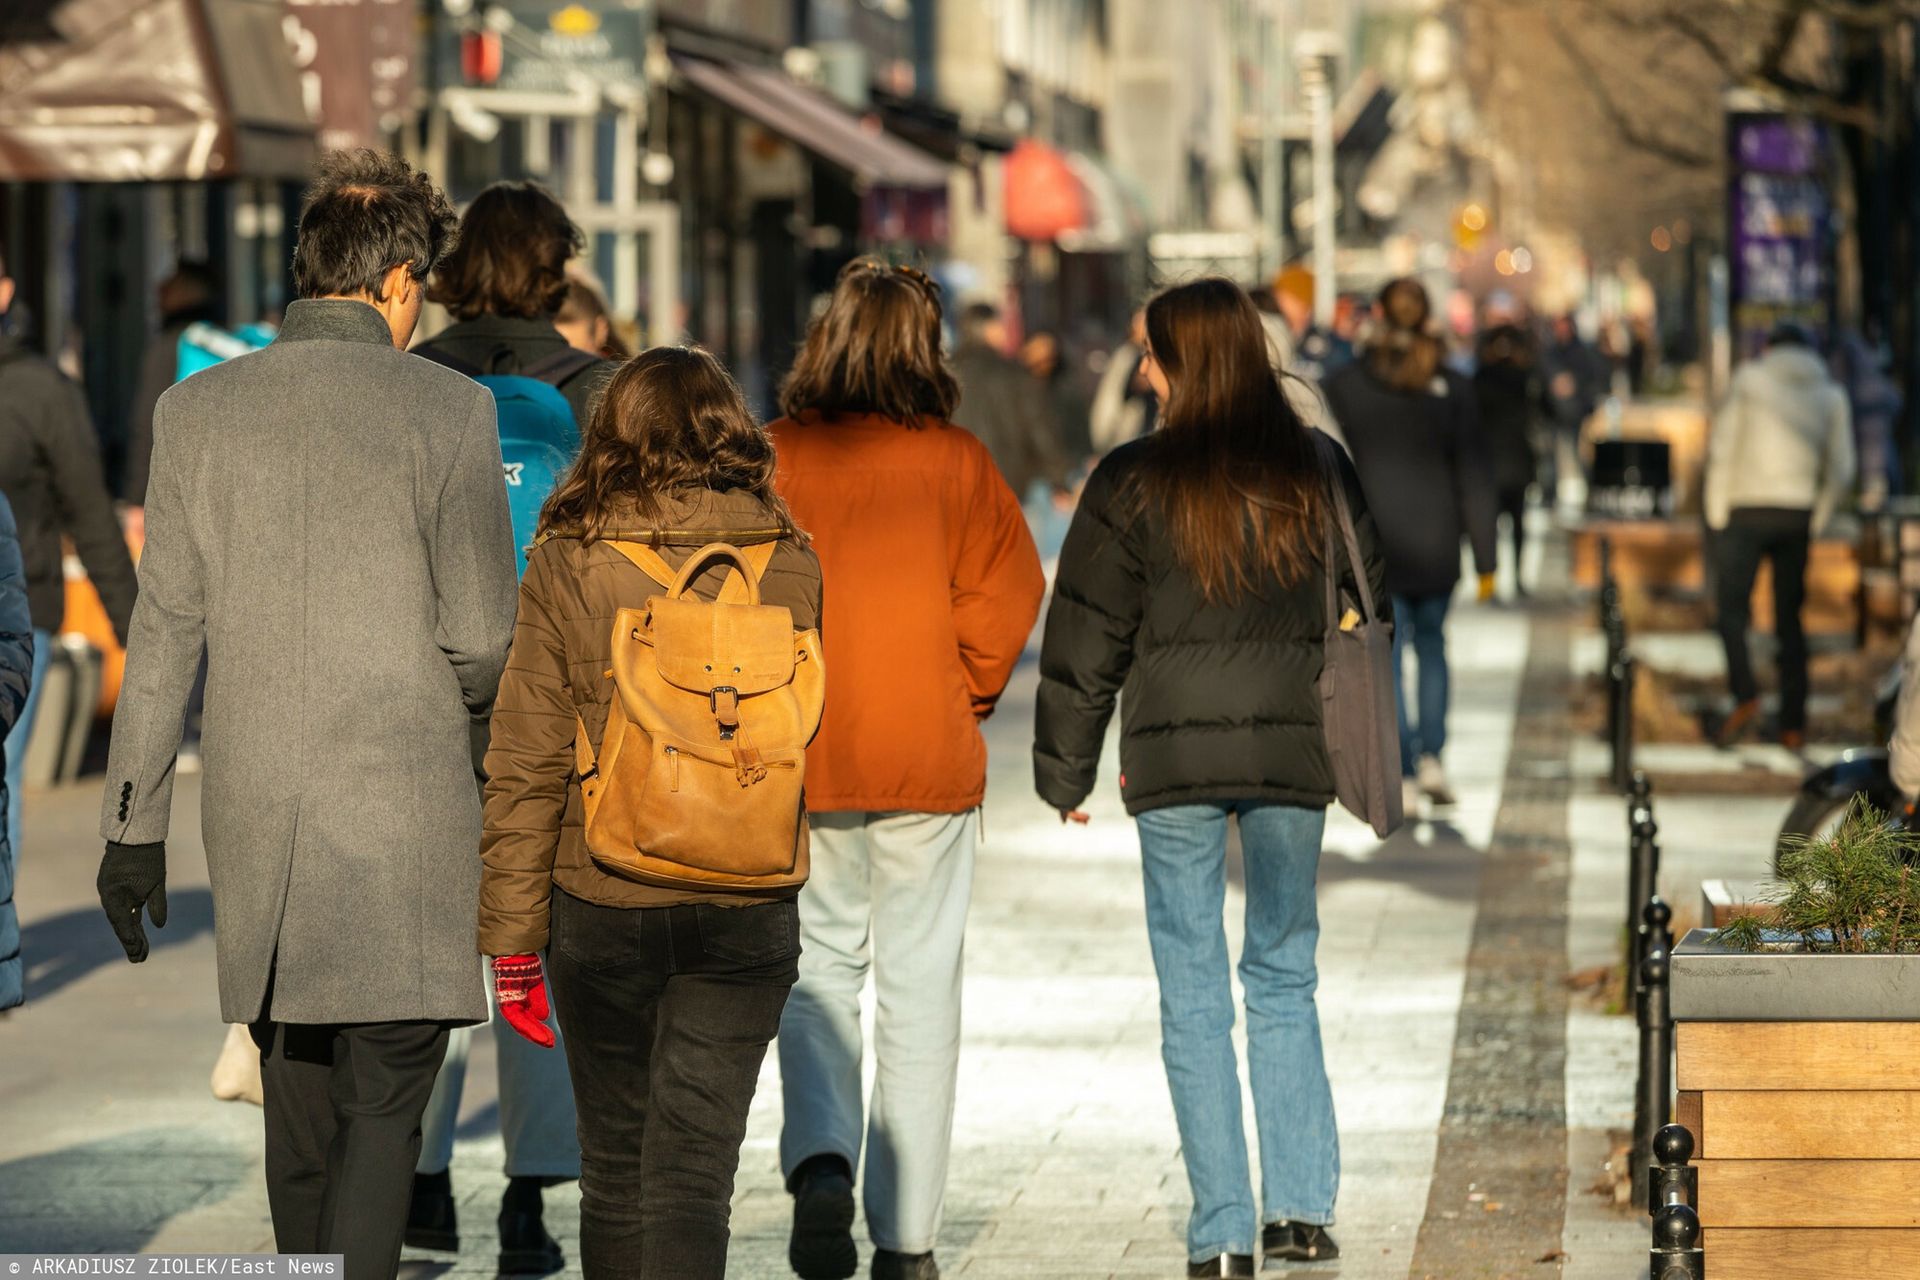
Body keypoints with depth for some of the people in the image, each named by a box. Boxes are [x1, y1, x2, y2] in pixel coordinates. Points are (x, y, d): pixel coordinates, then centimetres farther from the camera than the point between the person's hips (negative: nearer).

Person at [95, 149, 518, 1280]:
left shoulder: (200, 410, 3)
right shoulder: (447, 411, -6)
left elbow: (165, 632, 4)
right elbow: (481, 637, -7)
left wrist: (137, 823, 8)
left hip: (254, 817, 4)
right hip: (407, 823, -4)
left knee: (299, 1114, 15)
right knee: (385, 1106, -1)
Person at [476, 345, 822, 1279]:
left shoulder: (568, 566, -6)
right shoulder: (791, 563, -1)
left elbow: (525, 767, -5)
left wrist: (512, 938, 1)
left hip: (602, 900, -1)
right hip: (749, 910, 1)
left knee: (614, 1166, 15)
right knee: (694, 1170, -1)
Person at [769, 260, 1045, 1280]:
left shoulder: (774, 459, -3)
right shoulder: (956, 461, -3)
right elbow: (1009, 589, -6)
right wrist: (965, 699, 7)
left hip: (799, 764, 0)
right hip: (929, 762, 0)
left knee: (817, 974, 15)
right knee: (920, 988, 7)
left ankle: (818, 1159, -10)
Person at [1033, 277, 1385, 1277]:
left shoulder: (1133, 482, -6)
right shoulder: (1318, 471, 4)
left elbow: (1086, 637, -2)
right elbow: (1367, 600, 12)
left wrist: (1065, 770, 8)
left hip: (1174, 760, -3)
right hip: (1292, 754, 3)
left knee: (1194, 998, 4)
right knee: (1284, 980, 15)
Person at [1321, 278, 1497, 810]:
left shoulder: (1343, 386, -4)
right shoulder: (1451, 388, -2)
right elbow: (1474, 477, 0)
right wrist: (1484, 557, 5)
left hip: (1371, 545, -1)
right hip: (1435, 546, 1)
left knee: (1387, 656, 2)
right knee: (1431, 646, 19)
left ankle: (1405, 776, -3)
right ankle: (1431, 756, 9)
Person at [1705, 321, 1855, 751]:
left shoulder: (1751, 377, 1)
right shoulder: (1830, 393, 9)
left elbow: (1722, 446, -5)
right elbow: (1841, 471, 4)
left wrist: (1717, 512, 0)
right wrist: (1817, 522, 14)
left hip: (1747, 509, -3)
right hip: (1798, 513, 3)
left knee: (1731, 609, 3)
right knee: (1790, 619, 10)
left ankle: (1745, 695, -18)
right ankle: (1793, 723, 6)